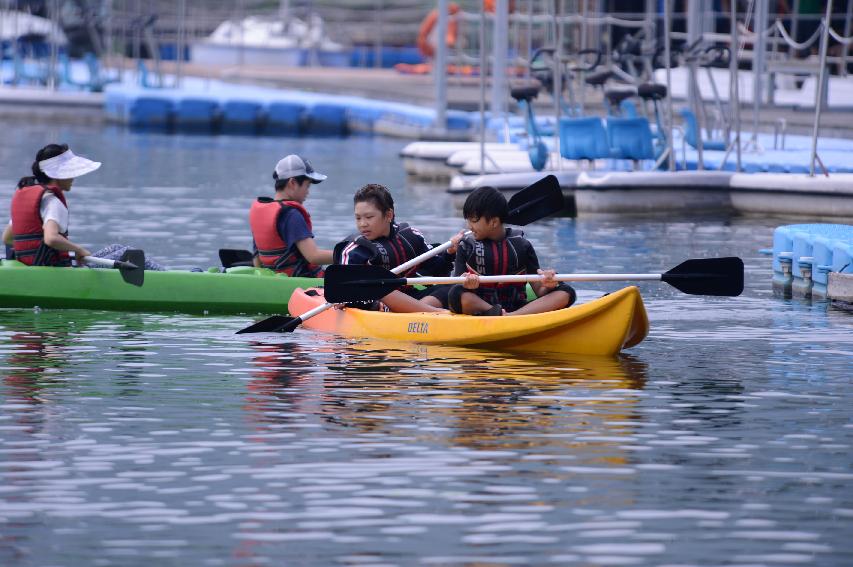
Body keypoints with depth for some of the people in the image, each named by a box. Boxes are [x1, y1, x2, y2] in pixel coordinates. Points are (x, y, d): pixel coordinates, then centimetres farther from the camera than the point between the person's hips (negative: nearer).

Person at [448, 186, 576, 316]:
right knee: (456, 294, -32)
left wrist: (547, 285, -20)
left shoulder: (522, 245, 7)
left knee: (566, 292, -20)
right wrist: (466, 284, -25)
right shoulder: (467, 246, 7)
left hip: (517, 307, 2)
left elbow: (539, 291, 5)